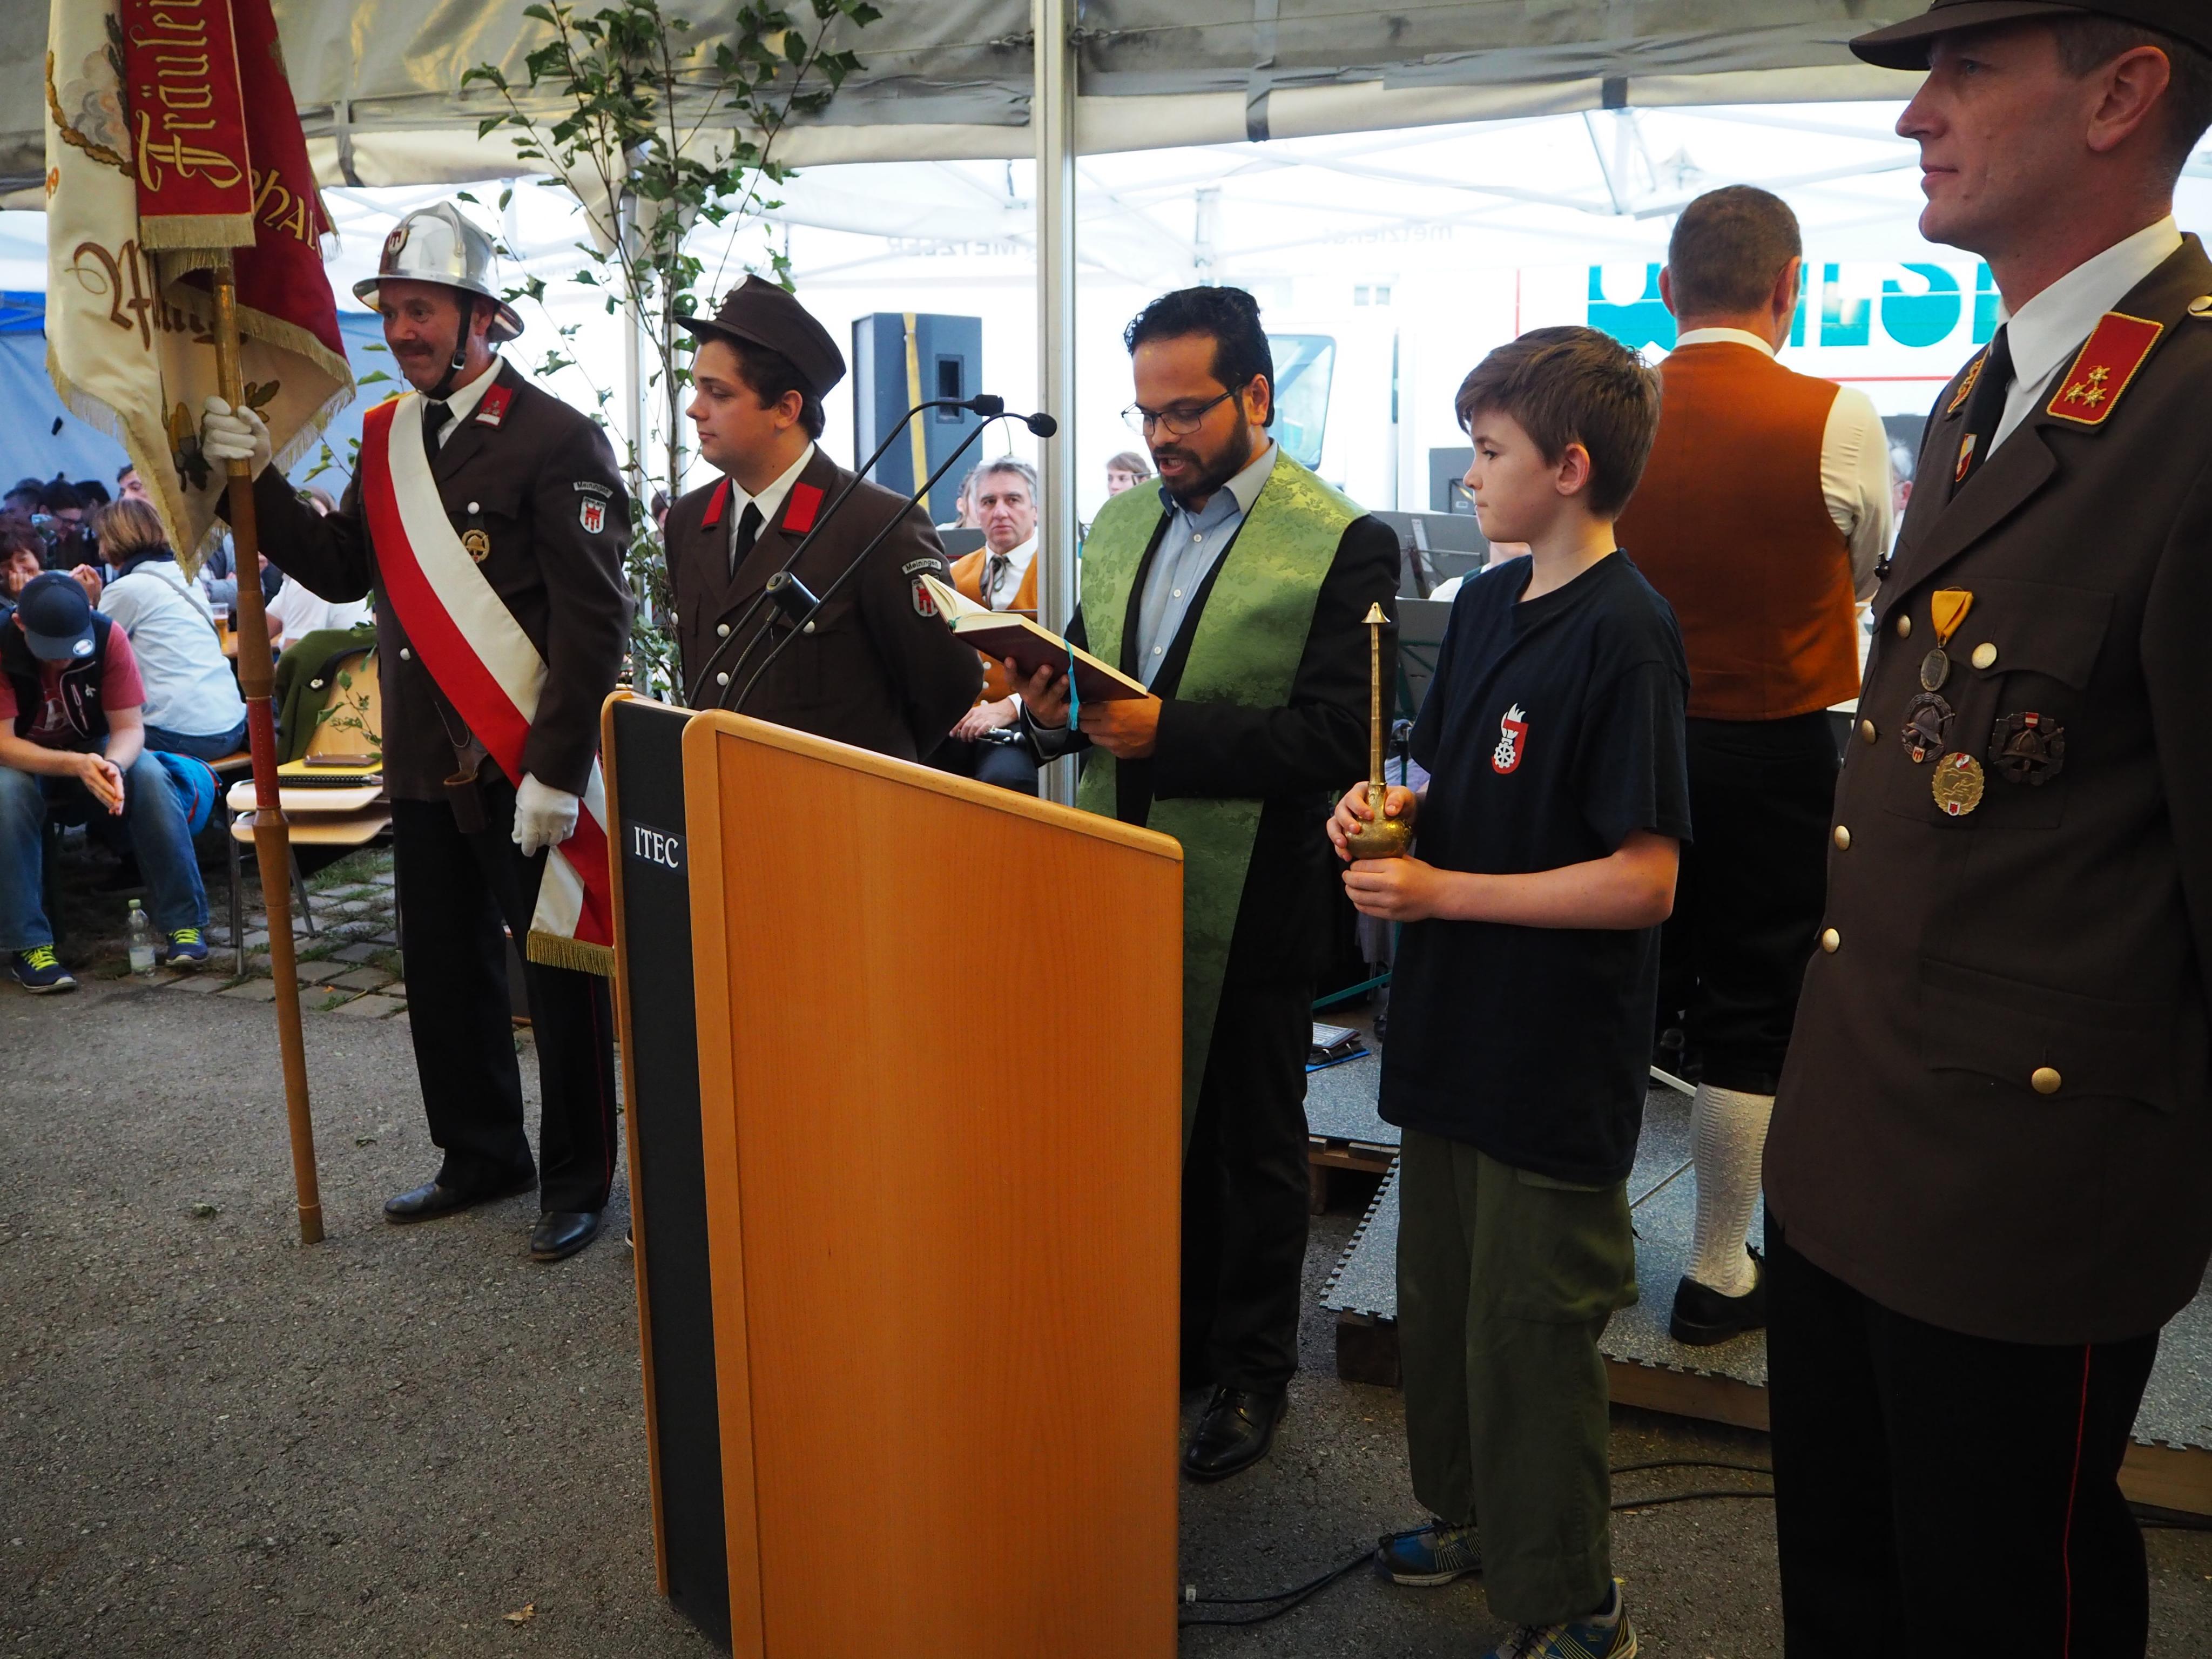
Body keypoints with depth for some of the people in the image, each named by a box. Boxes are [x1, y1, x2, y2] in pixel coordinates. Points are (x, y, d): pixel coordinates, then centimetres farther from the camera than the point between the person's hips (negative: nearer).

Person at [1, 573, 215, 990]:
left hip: (93, 752, 2)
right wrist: (76, 766, -44)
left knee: (151, 777, -29)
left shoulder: (108, 636, -19)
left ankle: (183, 923, -22)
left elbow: (130, 726, -18)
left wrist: (113, 765, -41)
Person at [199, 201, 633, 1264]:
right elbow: (342, 570, 10)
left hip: (529, 771, -7)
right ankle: (481, 1156, 33)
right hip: (424, 765, 7)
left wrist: (556, 771, -20)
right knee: (444, 972, 16)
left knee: (560, 978, 4)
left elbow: (593, 621, -16)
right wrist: (259, 482, -4)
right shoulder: (390, 436, 13)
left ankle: (577, 1179, 19)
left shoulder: (557, 440, -11)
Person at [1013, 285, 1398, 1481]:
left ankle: (1252, 1369, 30)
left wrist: (1164, 732, -27)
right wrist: (1054, 711, -8)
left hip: (1246, 906, -6)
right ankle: (1166, 1337, 37)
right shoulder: (1118, 523, 10)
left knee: (1250, 1145, 11)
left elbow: (1335, 738, -20)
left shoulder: (1340, 544, -12)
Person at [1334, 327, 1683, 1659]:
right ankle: (1470, 1513, 43)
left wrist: (1443, 892, -21)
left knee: (1530, 1333, 6)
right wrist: (1399, 810, -3)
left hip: (1559, 1056, -8)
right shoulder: (1486, 602, 7)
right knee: (1442, 1297, 21)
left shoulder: (1625, 634, -19)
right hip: (1458, 1027, 8)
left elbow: (1645, 879, -23)